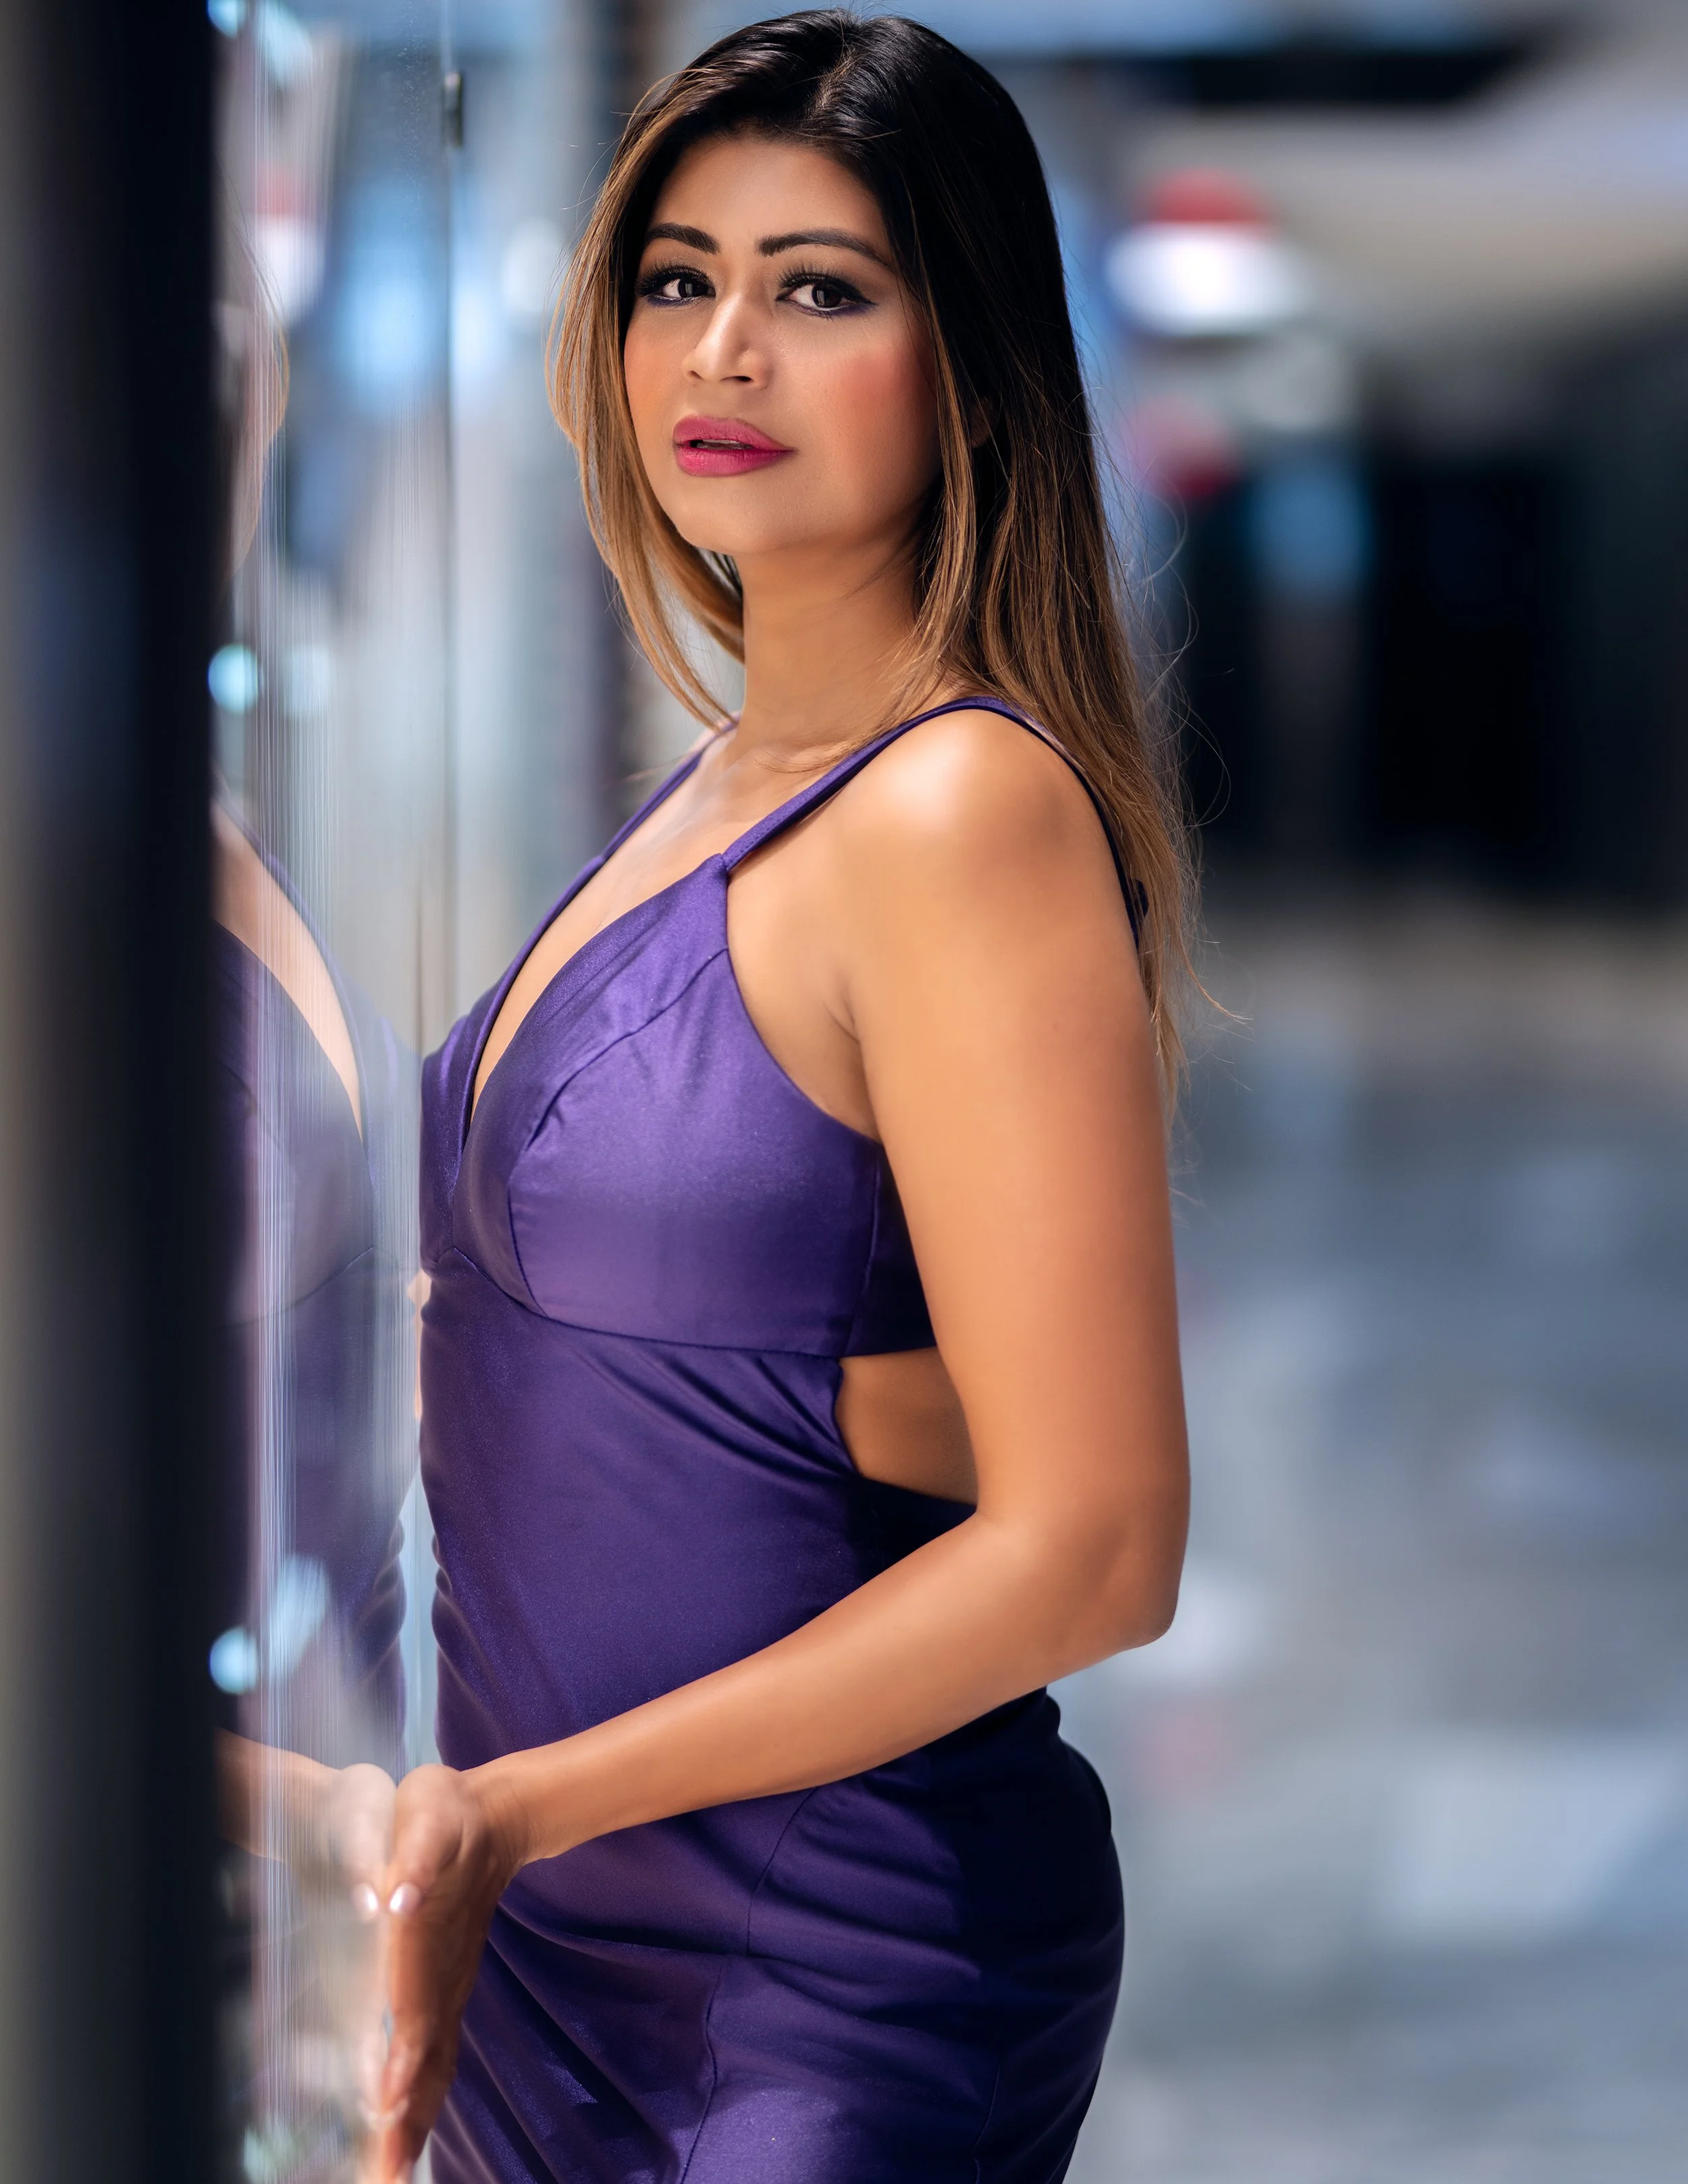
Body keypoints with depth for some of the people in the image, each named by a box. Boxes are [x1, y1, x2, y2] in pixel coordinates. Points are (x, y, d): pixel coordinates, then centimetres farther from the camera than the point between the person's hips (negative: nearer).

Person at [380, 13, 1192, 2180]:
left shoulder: (966, 807, -18)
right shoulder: (727, 790, 8)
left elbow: (1085, 1546, -21)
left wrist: (510, 1806, -20)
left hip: (830, 1986, -8)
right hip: (552, 1920, 8)